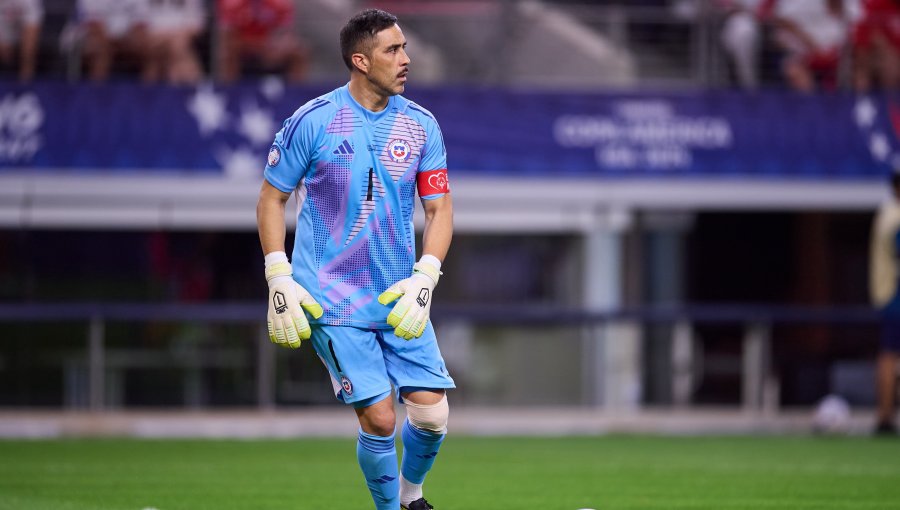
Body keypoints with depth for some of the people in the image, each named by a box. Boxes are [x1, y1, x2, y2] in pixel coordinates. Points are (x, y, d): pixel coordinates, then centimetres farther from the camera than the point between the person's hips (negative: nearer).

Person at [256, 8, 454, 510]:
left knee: (431, 414, -5)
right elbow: (272, 198, 3)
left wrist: (424, 279, -9)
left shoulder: (422, 125, 3)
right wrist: (280, 280, -5)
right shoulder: (312, 121, -7)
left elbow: (440, 208, 6)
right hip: (332, 300, -3)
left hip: (400, 298, 3)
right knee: (379, 419, -12)